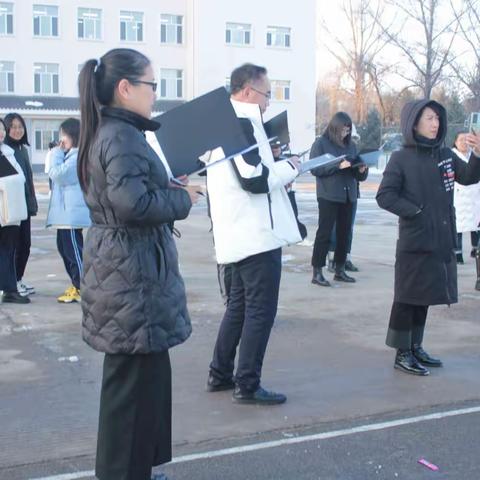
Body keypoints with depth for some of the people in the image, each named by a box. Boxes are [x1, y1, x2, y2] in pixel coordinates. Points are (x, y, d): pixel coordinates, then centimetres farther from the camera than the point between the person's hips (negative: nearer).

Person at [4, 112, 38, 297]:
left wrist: (32, 201, 17)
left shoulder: (23, 149, 13)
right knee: (14, 245, -2)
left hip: (25, 204, 7)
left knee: (25, 244, 10)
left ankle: (18, 280, 22)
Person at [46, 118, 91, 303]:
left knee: (73, 249, -7)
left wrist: (56, 155, -9)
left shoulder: (78, 156, -15)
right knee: (64, 247, 15)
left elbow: (57, 174, -18)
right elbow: (55, 174, 25)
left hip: (72, 212, -11)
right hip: (65, 211, 11)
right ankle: (77, 285, 24)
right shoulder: (70, 155, 19)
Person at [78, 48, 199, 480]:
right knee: (135, 379, 0)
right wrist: (183, 199, -13)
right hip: (132, 272, -11)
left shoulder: (110, 132, 14)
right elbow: (133, 203, -28)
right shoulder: (122, 137, -17)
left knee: (144, 375, 19)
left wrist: (172, 187, 5)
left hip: (123, 267, 11)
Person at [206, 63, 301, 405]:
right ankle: (248, 385, 4)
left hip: (241, 233, 10)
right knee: (261, 309, -3)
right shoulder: (243, 123, -16)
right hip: (258, 234, -10)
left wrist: (277, 172, 10)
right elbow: (255, 179, -23)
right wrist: (289, 168, -7)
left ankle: (220, 374, 25)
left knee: (240, 304, 18)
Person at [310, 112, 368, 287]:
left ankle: (340, 270, 18)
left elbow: (359, 175, 15)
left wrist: (362, 170, -8)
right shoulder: (321, 143, -1)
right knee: (324, 232, -5)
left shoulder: (351, 145, 13)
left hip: (348, 196, 5)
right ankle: (317, 272, -1)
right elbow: (315, 168, -11)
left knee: (344, 233, 8)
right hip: (328, 196, -5)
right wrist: (338, 166, -19)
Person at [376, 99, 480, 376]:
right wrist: (416, 211, -17)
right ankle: (402, 353, 10)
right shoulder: (401, 159, -8)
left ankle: (416, 347, 26)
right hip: (415, 242, -6)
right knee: (409, 296, 1)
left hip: (442, 240, 6)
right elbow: (385, 196, -11)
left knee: (425, 296, 14)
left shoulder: (445, 155, 6)